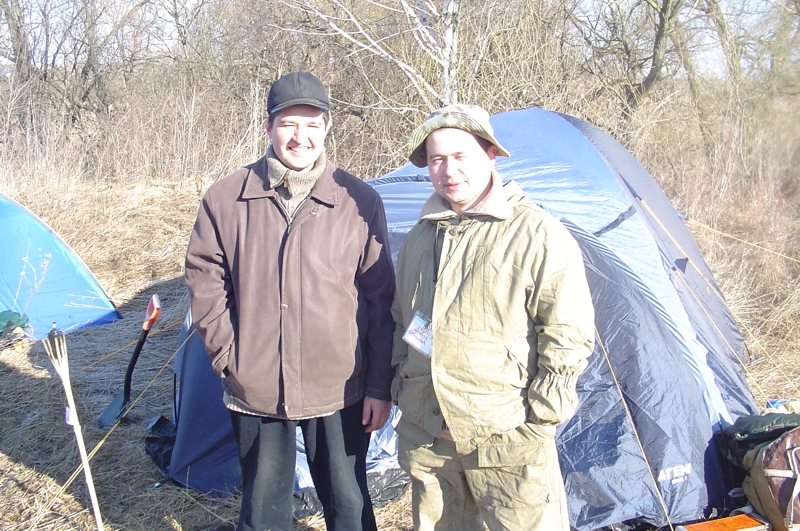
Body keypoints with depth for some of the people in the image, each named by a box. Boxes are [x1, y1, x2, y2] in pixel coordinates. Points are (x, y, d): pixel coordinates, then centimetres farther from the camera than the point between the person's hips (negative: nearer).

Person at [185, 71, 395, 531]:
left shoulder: (359, 201, -5)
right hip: (255, 388, 1)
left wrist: (380, 385, -3)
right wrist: (226, 351, -3)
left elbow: (380, 299, -3)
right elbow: (204, 277, 5)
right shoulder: (228, 198, -2)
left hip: (339, 390, -1)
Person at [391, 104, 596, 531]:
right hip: (424, 436, 6)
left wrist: (541, 414, -10)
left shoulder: (537, 234, -9)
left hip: (505, 436, -6)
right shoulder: (419, 237, 11)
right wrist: (401, 388, 16)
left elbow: (568, 335, -9)